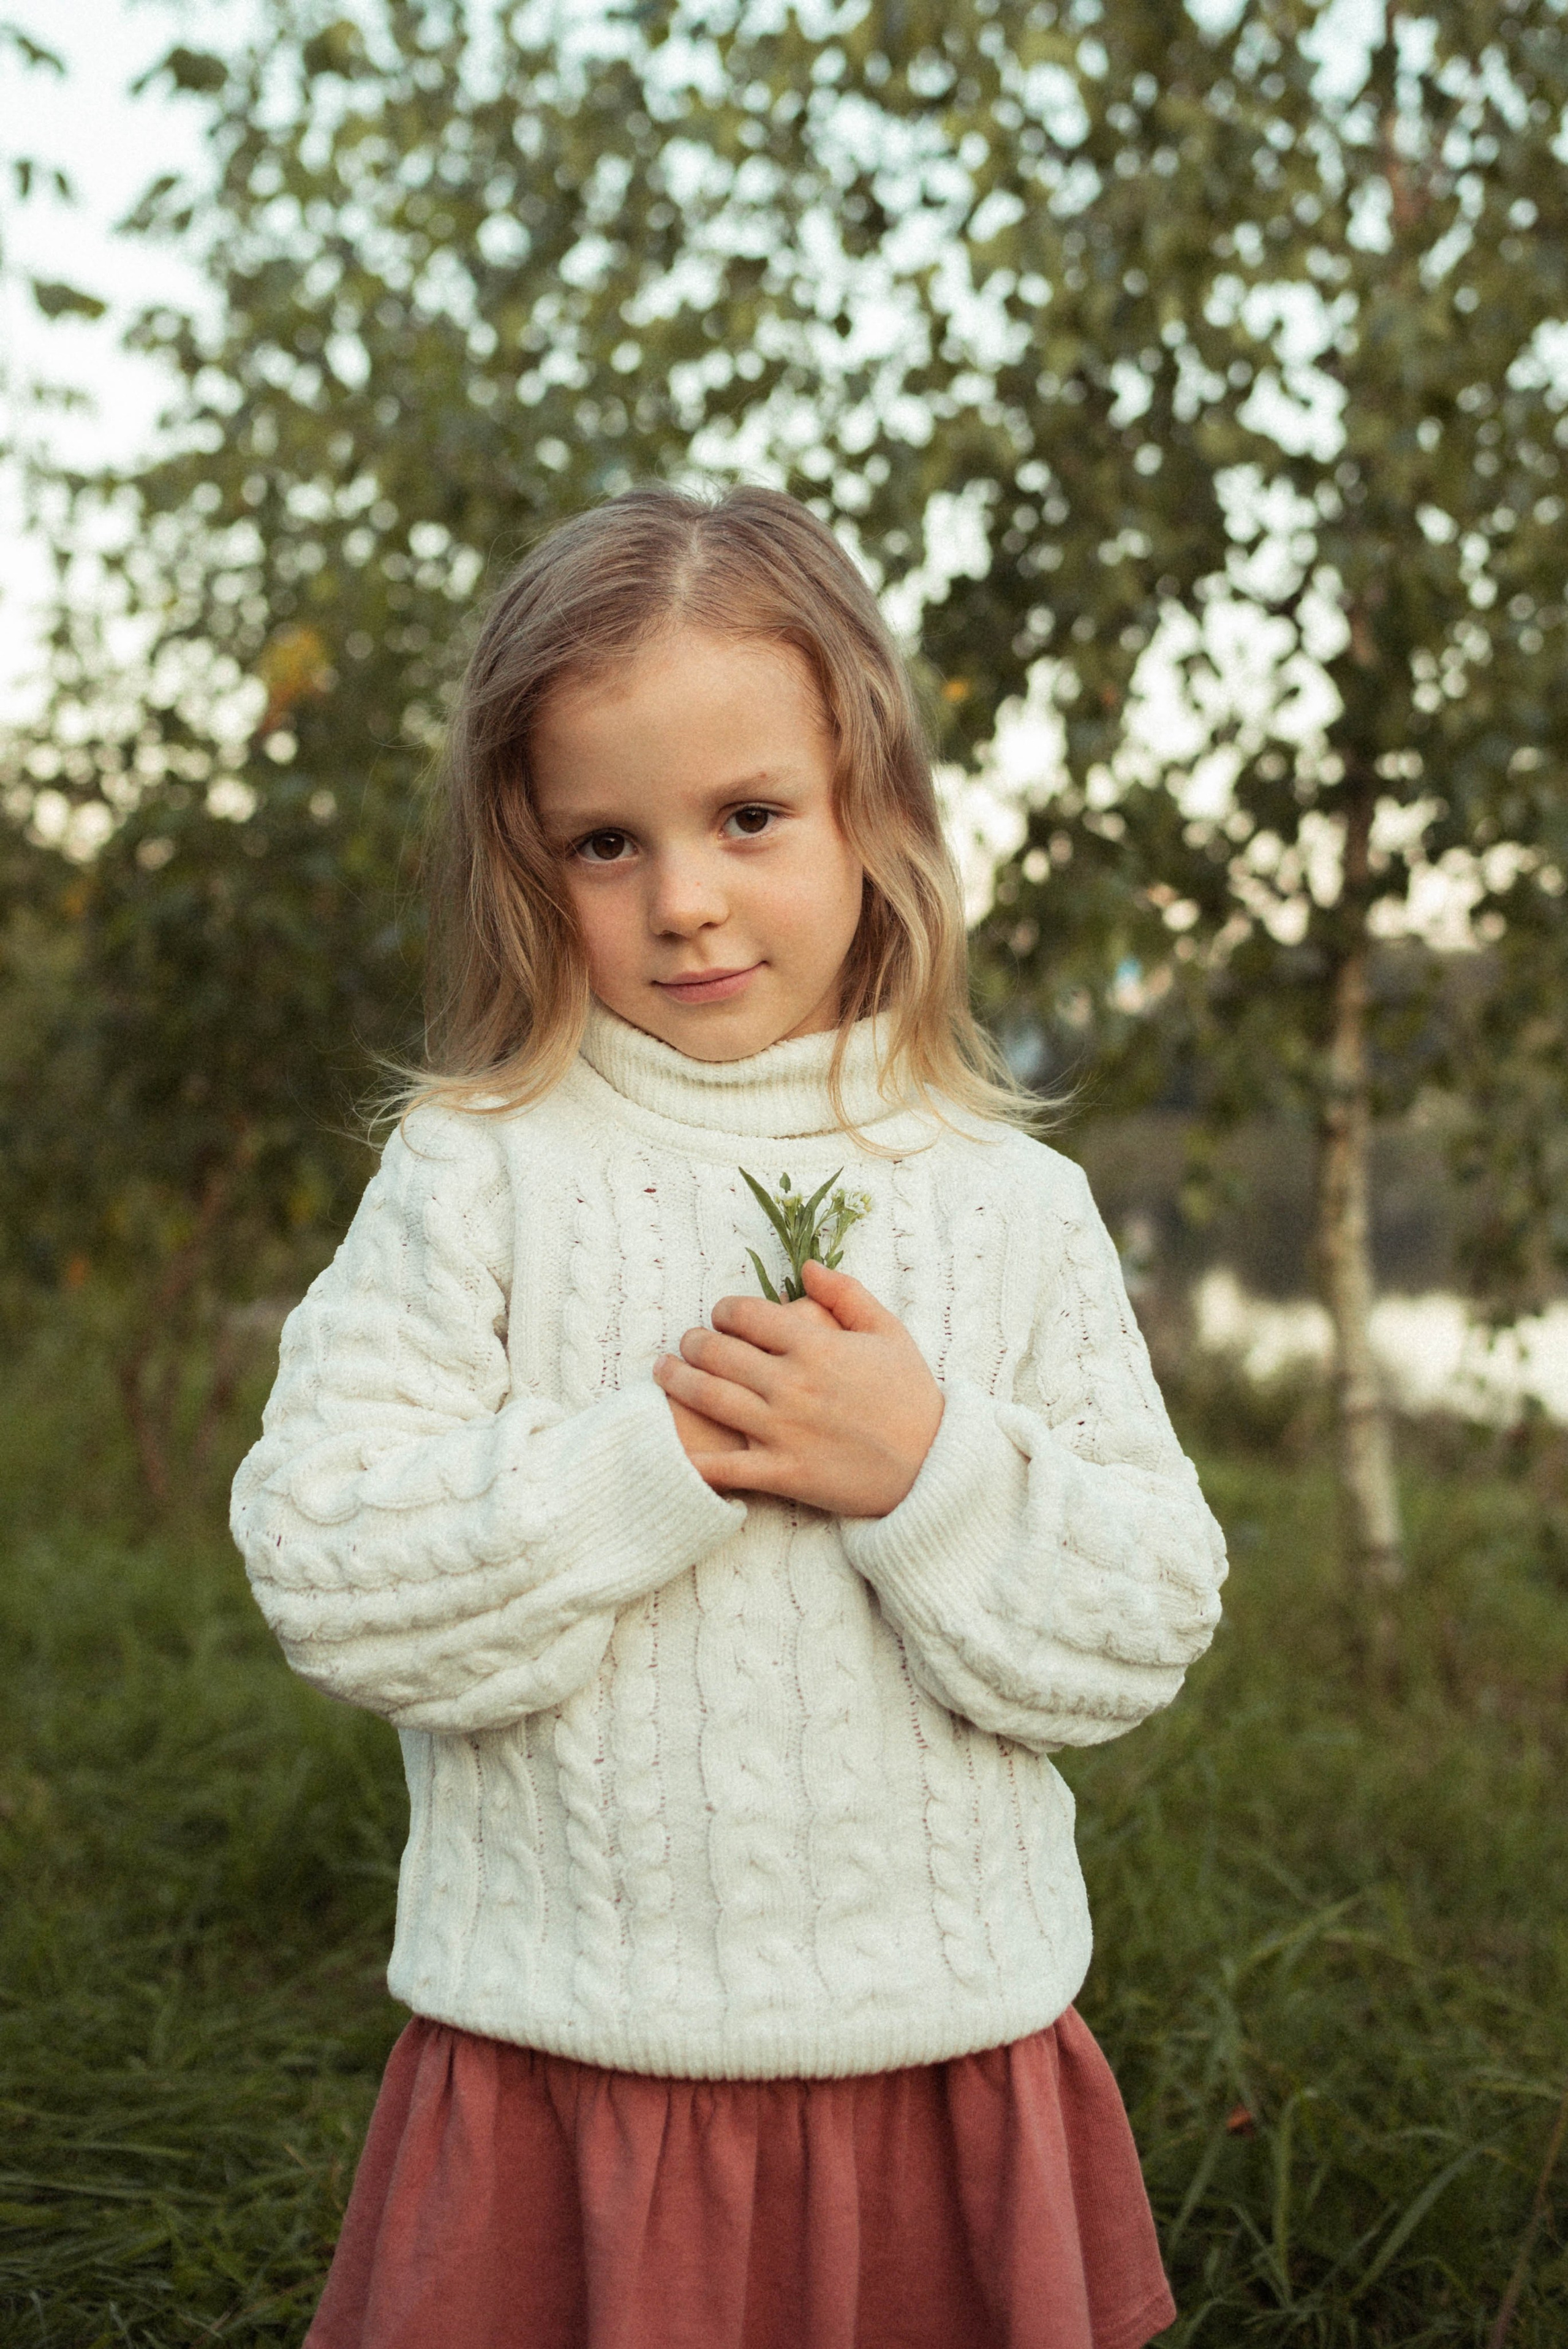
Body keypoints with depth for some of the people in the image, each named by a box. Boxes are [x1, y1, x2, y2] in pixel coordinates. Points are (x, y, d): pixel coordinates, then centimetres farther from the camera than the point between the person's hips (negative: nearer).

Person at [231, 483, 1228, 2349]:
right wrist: (656, 1457, -19)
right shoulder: (472, 1179, -5)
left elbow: (1146, 1630, -1)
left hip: (944, 2056, 2)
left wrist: (927, 1466, -18)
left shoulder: (1014, 1208, 0)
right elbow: (321, 1578, -11)